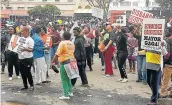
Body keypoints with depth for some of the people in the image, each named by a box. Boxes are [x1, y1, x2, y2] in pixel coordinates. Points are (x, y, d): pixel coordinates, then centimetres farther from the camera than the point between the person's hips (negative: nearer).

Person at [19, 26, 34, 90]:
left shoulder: (30, 40, -10)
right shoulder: (21, 38, 12)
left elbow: (31, 49, -16)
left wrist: (25, 49, -32)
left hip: (27, 59, -7)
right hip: (21, 58, 7)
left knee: (27, 72, -3)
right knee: (22, 73, 11)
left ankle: (31, 85, 12)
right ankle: (25, 85, 23)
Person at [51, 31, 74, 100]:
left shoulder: (62, 43, -11)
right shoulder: (72, 44, 9)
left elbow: (57, 54, -15)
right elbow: (72, 52, 12)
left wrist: (52, 61, -10)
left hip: (64, 62, -7)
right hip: (71, 61, 7)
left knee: (64, 79, -2)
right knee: (68, 78, 20)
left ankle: (66, 95, -3)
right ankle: (70, 92, 26)